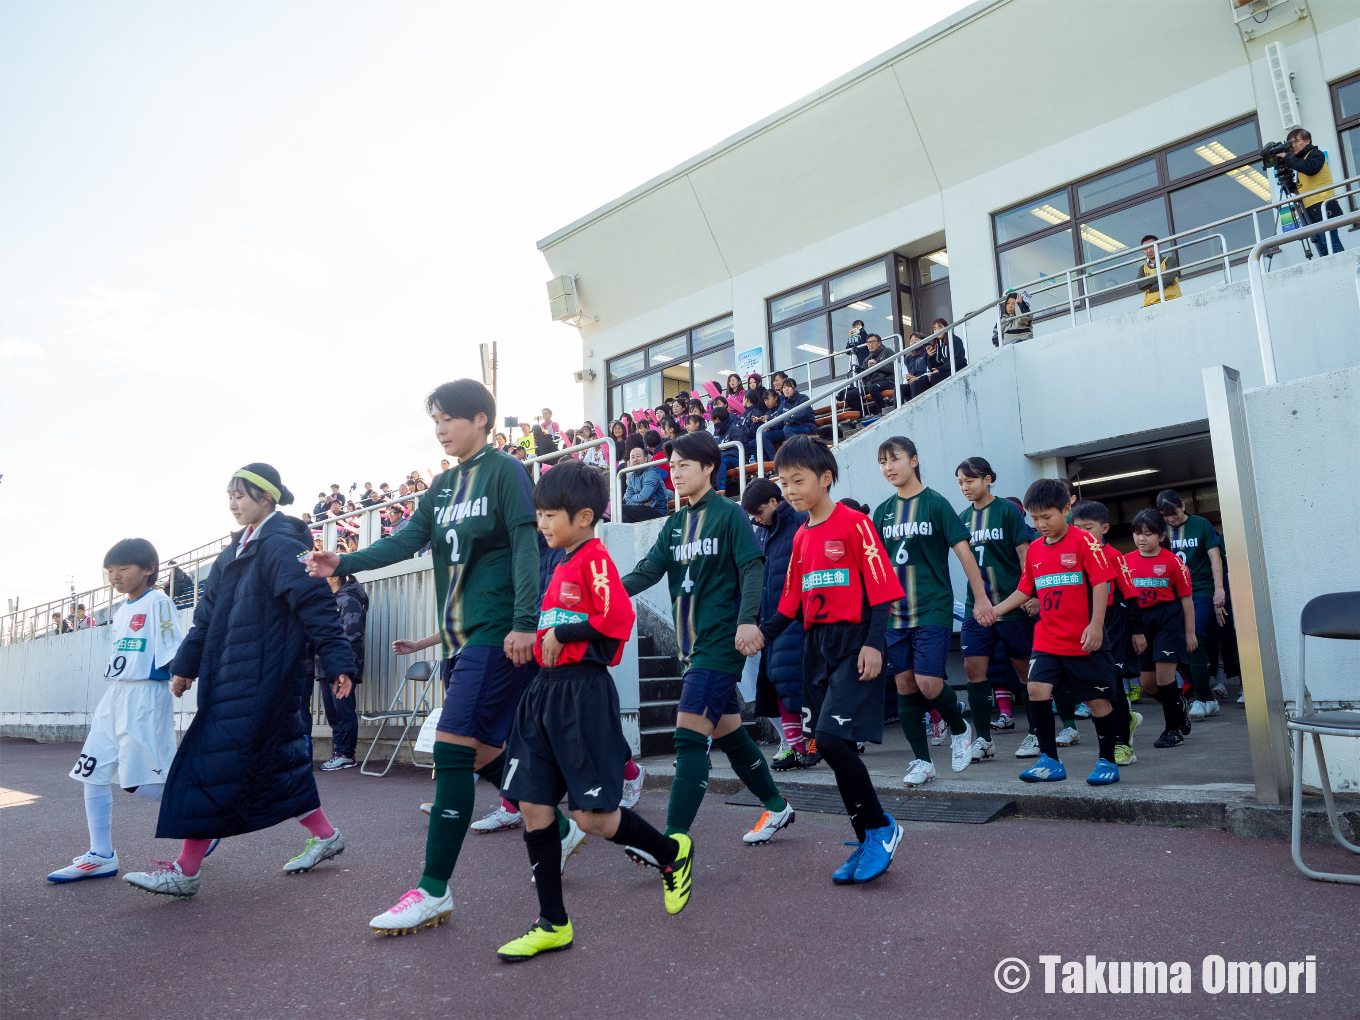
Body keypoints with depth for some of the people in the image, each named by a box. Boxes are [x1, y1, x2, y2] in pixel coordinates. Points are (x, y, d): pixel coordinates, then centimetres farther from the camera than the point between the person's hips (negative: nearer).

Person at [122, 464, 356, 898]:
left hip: (261, 679, -9)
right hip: (231, 675, 9)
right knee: (276, 756, 13)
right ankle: (325, 836, 26)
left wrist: (337, 662, -21)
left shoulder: (281, 546, -13)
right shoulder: (236, 551, 17)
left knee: (214, 763, -5)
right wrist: (186, 664, 21)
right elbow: (208, 614, 21)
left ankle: (186, 870, 6)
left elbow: (316, 605, -18)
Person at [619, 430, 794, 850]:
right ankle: (776, 806, 35)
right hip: (692, 643, 8)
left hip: (722, 640, -8)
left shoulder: (729, 513, -5)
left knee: (690, 736, -14)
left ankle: (674, 840, -12)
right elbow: (648, 571, 5)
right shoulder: (674, 523, 14)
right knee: (727, 732, 17)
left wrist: (748, 620, -24)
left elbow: (751, 569, -11)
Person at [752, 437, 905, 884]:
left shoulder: (853, 523, -7)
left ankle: (881, 828, 5)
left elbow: (882, 589, -11)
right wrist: (764, 633, 0)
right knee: (832, 746, 9)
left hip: (853, 642, -7)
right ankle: (869, 842, 23)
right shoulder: (802, 536, 14)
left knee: (832, 739, -17)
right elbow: (792, 602, 15)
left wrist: (873, 643, -19)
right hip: (817, 645, 8)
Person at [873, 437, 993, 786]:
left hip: (933, 609, -4)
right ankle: (922, 760, 16)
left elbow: (963, 550, -4)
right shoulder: (882, 511, 8)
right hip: (894, 612, 5)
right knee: (904, 684, 3)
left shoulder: (935, 503, -4)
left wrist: (981, 598, -6)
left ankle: (960, 728, 19)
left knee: (928, 683, -12)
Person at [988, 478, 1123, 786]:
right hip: (1047, 640, 5)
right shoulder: (1034, 549, 9)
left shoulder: (1083, 541, -7)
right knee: (1037, 689, -8)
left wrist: (1095, 625, -18)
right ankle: (1049, 761, 3)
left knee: (1097, 698, 5)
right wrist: (995, 610, 6)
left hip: (1083, 641, -5)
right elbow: (1025, 590, 16)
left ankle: (1107, 762, 22)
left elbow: (1101, 583, -11)